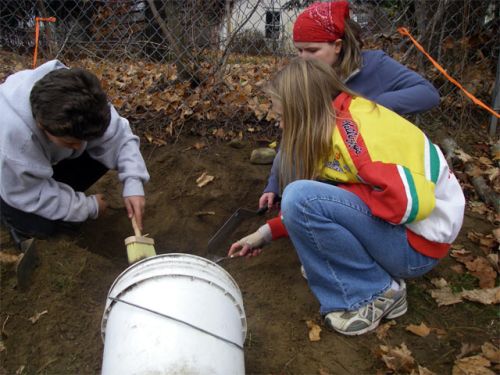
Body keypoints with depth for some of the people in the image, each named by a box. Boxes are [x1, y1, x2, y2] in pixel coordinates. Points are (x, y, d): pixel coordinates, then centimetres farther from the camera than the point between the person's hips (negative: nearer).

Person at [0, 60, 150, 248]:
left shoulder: (79, 98, -32)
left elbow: (119, 135, -23)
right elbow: (32, 196, -31)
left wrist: (133, 183, -36)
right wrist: (89, 206, -23)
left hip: (48, 156, 5)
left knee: (102, 154, -17)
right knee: (44, 224, -27)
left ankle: (61, 194, 5)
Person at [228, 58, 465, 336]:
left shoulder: (351, 126, -21)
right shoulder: (337, 124, 8)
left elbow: (409, 200, -29)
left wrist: (338, 195, -16)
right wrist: (268, 232, 13)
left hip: (417, 242, -9)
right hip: (389, 223, 9)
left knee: (300, 197, -23)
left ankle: (376, 294, -7)